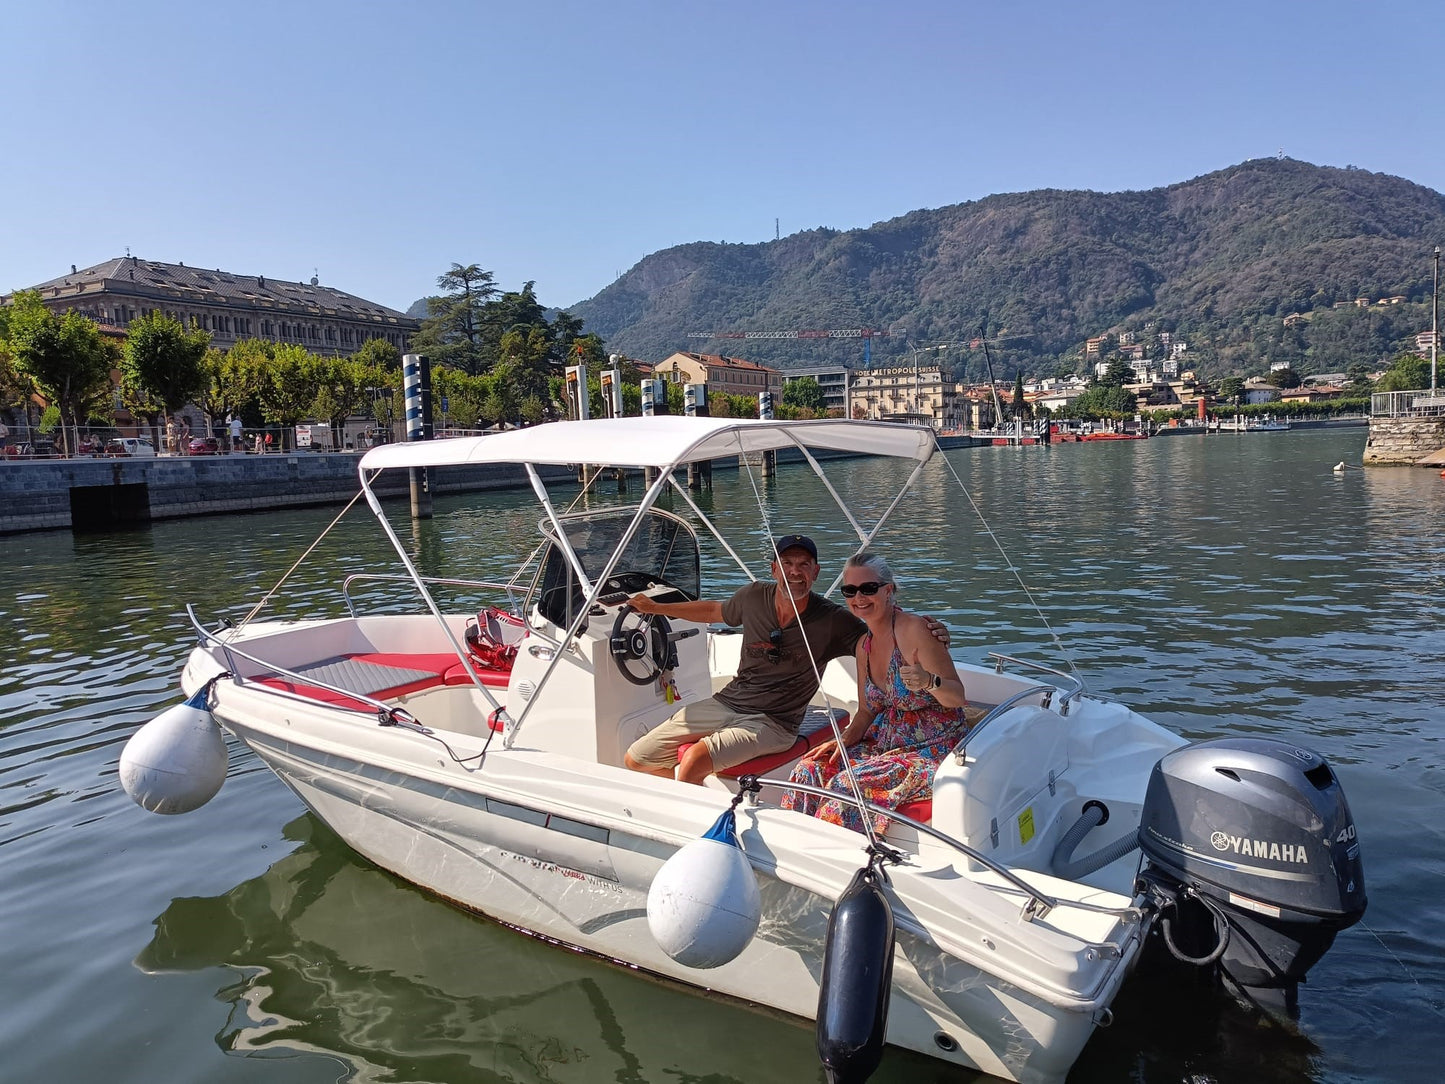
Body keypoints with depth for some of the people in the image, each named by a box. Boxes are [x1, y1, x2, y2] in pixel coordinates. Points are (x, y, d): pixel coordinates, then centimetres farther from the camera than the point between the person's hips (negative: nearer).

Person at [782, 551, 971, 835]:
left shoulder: (914, 629, -16)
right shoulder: (864, 644, 7)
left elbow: (958, 698, -16)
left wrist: (929, 682, -36)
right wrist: (843, 740, -5)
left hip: (932, 749, -7)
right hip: (887, 744, 7)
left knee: (846, 784, -25)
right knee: (809, 769, -11)